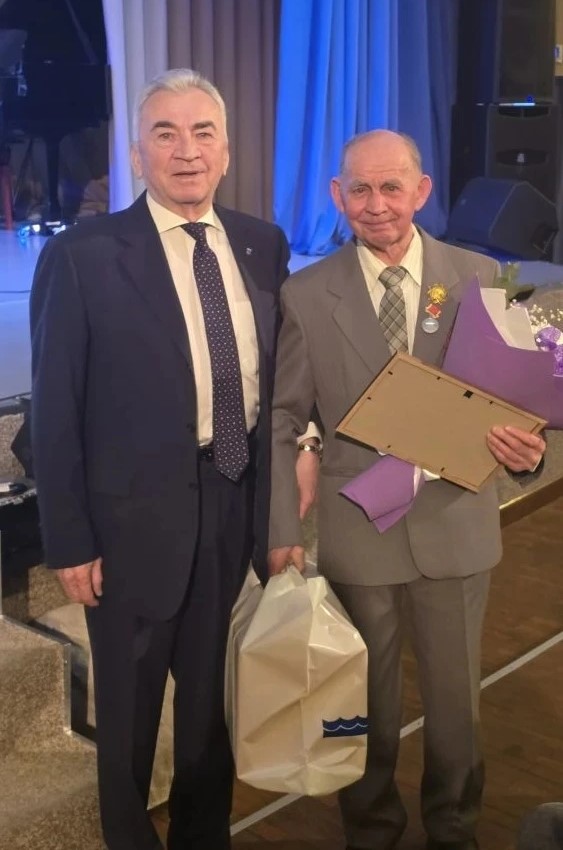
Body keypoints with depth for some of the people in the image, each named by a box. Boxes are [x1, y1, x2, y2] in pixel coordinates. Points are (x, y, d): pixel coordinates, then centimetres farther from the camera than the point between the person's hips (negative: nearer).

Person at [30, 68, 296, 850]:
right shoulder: (81, 256, -12)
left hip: (241, 505, 4)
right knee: (130, 704, 16)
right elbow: (57, 413, -11)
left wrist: (281, 488, 3)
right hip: (138, 517, -4)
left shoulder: (263, 245, 2)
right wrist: (69, 541, -10)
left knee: (215, 694, 21)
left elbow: (274, 374, 8)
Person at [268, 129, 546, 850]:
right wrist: (282, 529, -6)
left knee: (455, 699, 18)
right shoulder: (306, 295, -5)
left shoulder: (479, 277, -4)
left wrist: (525, 446, -21)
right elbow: (282, 421, -2)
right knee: (367, 702, 18)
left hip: (456, 527, 1)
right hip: (356, 534, -1)